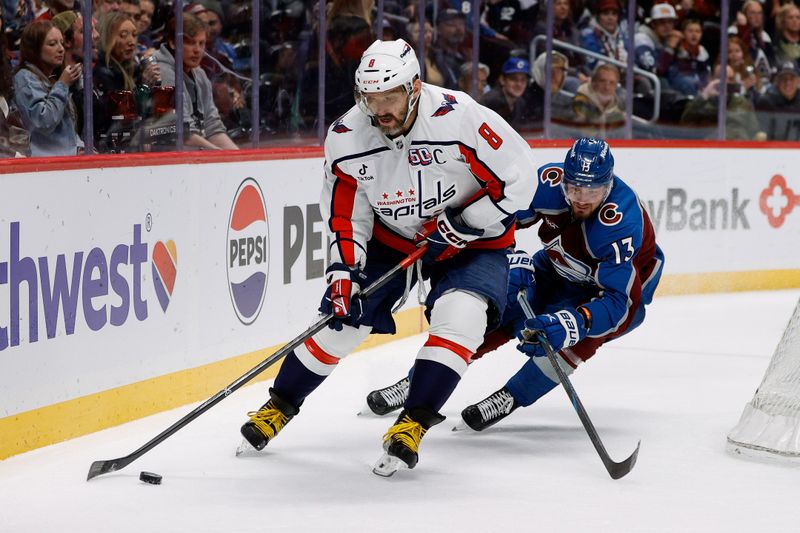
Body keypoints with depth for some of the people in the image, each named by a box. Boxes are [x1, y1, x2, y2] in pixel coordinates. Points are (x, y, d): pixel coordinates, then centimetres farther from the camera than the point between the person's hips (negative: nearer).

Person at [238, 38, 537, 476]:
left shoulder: (460, 119, -31)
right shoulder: (347, 139, -17)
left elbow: (519, 178, -22)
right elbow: (346, 214, -5)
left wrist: (461, 225, -24)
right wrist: (343, 270, -18)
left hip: (471, 240, -3)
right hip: (390, 238, 3)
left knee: (459, 318, -27)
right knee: (340, 319, -1)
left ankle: (412, 425, -18)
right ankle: (279, 408, 20)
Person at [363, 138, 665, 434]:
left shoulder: (622, 222, -38)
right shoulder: (548, 182, -26)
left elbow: (618, 299, -42)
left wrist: (572, 323, -57)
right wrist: (512, 260, -24)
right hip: (557, 269, 5)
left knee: (582, 332, -35)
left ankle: (509, 399, -21)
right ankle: (415, 384, 4)